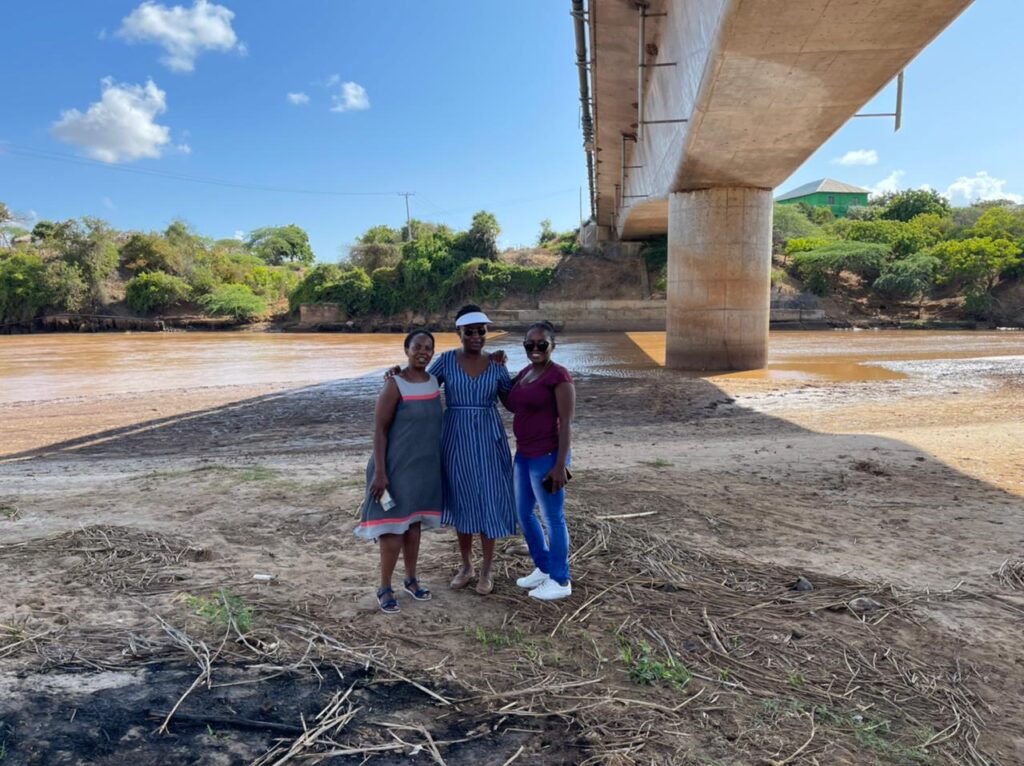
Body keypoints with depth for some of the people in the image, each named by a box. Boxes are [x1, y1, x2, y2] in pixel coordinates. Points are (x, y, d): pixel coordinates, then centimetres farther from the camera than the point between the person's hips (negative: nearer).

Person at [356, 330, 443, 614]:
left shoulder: (435, 380, 3)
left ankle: (411, 580, 31)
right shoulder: (395, 385, -16)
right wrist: (380, 471, -20)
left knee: (414, 522, 17)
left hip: (425, 465, 6)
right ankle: (384, 589, 13)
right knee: (394, 524, -2)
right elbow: (379, 429, -16)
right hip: (397, 465, -6)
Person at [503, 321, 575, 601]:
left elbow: (566, 423, -16)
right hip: (524, 455, 9)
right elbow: (511, 405, 18)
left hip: (547, 457, -9)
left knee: (553, 518, 4)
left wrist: (560, 465, -19)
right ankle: (543, 568, 36)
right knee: (524, 514, 18)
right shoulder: (525, 373, 11)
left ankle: (561, 581, 19)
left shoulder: (559, 375, -13)